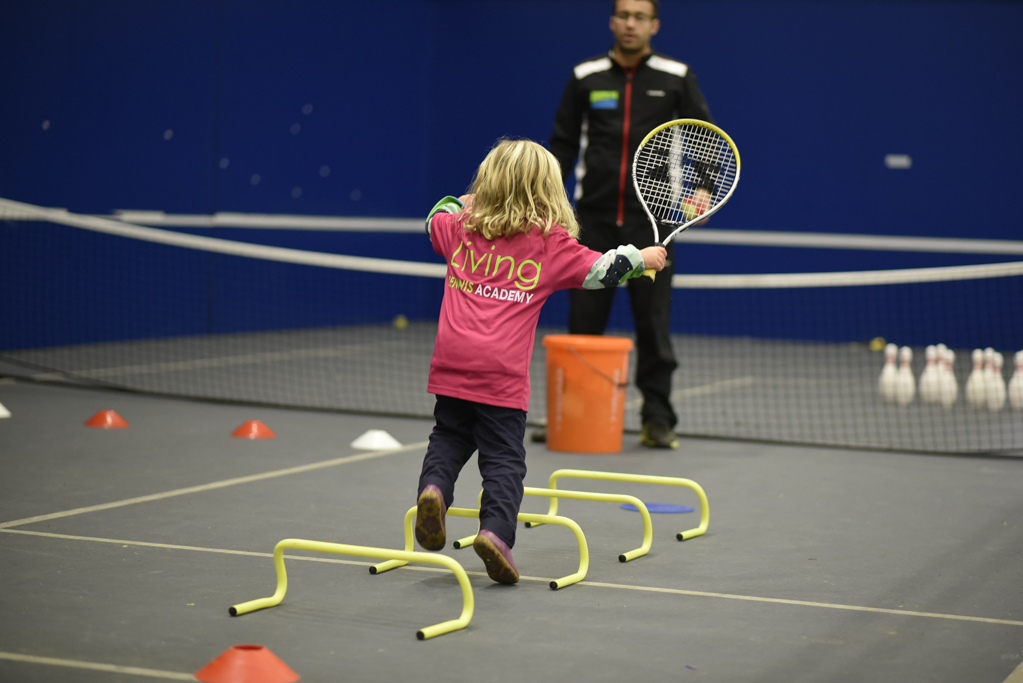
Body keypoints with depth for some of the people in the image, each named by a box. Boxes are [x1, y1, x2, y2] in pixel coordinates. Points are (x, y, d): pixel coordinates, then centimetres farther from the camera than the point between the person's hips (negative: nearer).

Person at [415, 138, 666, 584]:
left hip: (451, 363, 3)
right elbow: (601, 270, 6)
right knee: (504, 458, 4)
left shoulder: (461, 228, 12)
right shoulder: (552, 242, 2)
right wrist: (642, 257, 23)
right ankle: (496, 530, -13)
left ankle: (434, 487, -5)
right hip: (502, 373, -3)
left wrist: (463, 201, 48)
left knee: (448, 437, 22)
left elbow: (435, 220, 33)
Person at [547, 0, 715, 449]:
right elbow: (563, 143, 11)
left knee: (654, 324, 1)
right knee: (583, 323, 3)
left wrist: (703, 187, -10)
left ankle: (657, 419, 8)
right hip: (594, 221, 1)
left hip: (651, 222, -1)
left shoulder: (676, 77, 2)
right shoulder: (586, 77, 6)